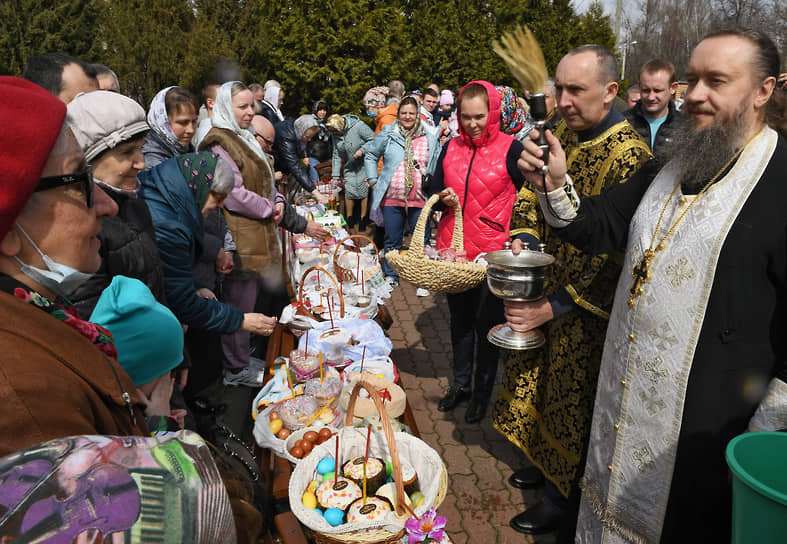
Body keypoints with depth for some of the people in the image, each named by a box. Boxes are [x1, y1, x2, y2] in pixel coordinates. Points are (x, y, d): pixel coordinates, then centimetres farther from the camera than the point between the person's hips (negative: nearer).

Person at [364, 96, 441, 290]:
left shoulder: (429, 138, 5)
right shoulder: (387, 134, 3)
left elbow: (438, 166, 12)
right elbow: (370, 155, 14)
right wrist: (373, 180, 8)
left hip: (420, 200, 0)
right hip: (392, 198, 0)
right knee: (392, 241, 11)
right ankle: (391, 276, 26)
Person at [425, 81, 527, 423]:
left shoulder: (510, 149, -7)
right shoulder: (451, 148, 6)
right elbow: (434, 191, 14)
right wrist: (443, 199, -8)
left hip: (493, 252, -4)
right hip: (453, 249, 4)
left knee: (487, 323, 8)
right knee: (459, 319, 16)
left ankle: (483, 392, 26)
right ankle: (461, 384, 34)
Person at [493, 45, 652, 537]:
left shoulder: (629, 156, -23)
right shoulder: (561, 135, 2)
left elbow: (612, 253, -25)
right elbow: (531, 194, 8)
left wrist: (555, 306, -23)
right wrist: (522, 240, -12)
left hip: (585, 311, -7)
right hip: (544, 288, 8)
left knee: (570, 401, 9)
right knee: (538, 381, 22)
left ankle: (560, 501, 32)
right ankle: (546, 464, 46)